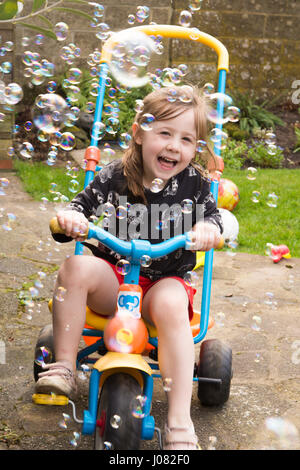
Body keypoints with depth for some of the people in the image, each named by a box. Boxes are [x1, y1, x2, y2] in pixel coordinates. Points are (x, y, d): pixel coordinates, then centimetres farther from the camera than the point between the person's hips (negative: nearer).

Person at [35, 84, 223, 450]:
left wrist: (207, 228, -27)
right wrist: (70, 217, -27)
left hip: (165, 280, -1)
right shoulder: (113, 178, -4)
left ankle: (179, 423, -31)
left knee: (171, 304, -35)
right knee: (76, 268, -29)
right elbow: (82, 207, -2)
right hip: (113, 277, 1)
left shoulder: (195, 184, -2)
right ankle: (63, 369, -19)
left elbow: (211, 217, -1)